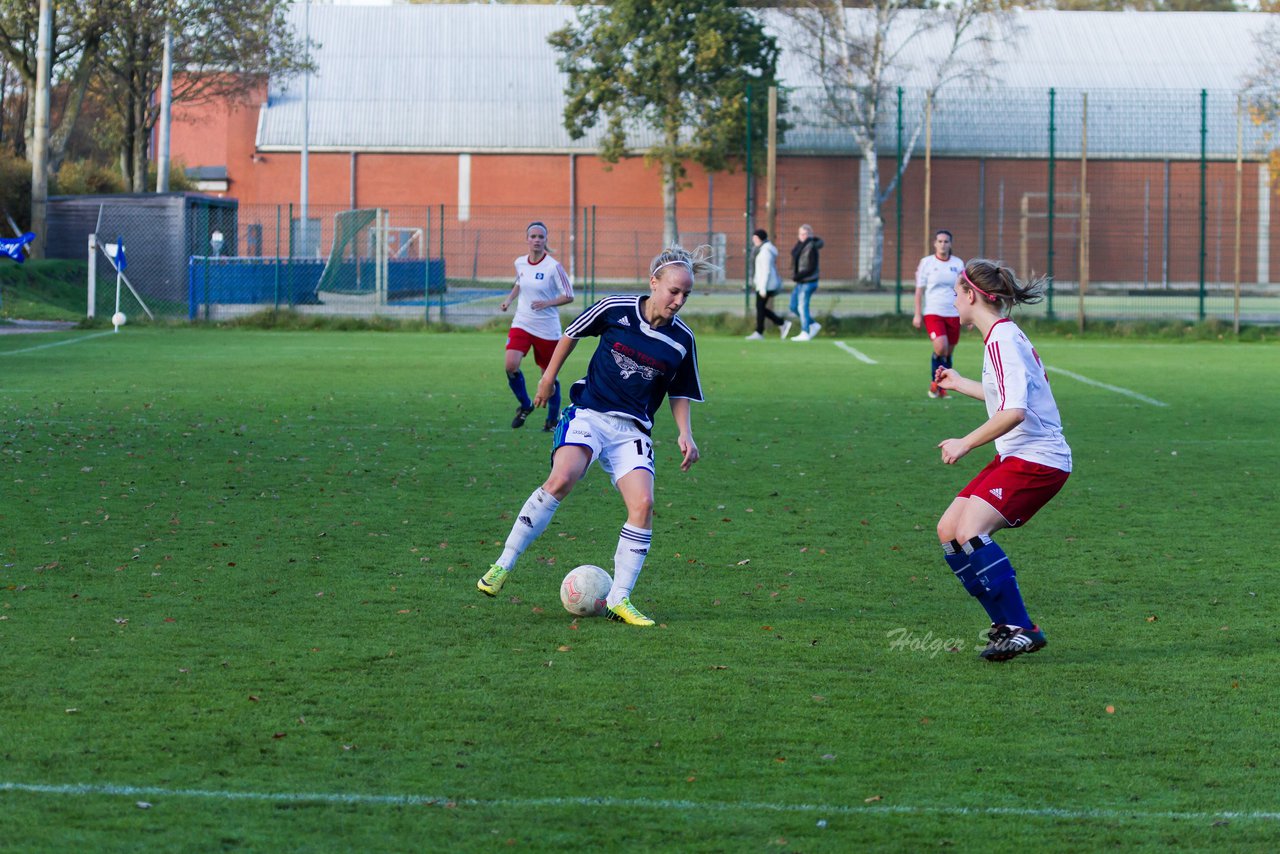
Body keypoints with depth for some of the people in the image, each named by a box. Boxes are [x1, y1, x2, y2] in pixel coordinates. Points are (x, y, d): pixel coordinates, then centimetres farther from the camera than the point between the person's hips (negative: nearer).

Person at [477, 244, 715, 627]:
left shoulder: (681, 340, 3)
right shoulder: (615, 309, -4)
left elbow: (680, 393, 15)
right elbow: (572, 333, 14)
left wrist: (684, 434, 0)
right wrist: (549, 376, 18)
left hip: (633, 429, 3)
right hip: (590, 412, -3)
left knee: (642, 504, -18)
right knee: (561, 480, -28)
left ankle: (619, 599, -8)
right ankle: (503, 565, -18)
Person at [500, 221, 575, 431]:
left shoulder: (553, 267, -12)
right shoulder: (520, 263, 3)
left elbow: (568, 296, -10)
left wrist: (547, 303, -23)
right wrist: (509, 299, 8)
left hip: (547, 328, -3)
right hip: (521, 324, 3)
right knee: (511, 365, -17)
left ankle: (553, 419, 25)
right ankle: (524, 405, 7)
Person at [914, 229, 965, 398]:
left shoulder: (958, 264, 8)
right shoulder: (926, 262, 2)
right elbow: (919, 290, 4)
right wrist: (917, 314, -1)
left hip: (954, 314, 3)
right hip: (932, 313, -3)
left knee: (948, 353, 5)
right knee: (941, 347, -22)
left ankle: (941, 389, 20)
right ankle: (934, 382, -2)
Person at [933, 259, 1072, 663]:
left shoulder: (1002, 340, -15)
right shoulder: (1004, 335, 16)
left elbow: (1014, 411, -27)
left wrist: (966, 444, -19)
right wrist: (960, 384, 46)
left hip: (1037, 459, -10)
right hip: (1016, 458, 10)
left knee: (970, 531, -24)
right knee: (949, 530, 6)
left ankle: (1021, 629, -18)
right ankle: (1006, 623, 9)